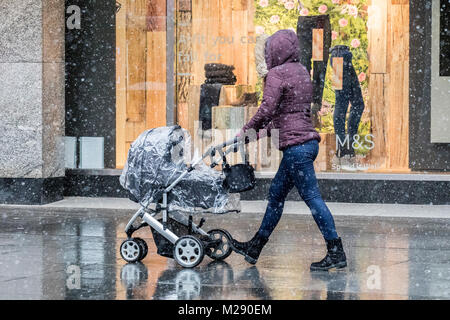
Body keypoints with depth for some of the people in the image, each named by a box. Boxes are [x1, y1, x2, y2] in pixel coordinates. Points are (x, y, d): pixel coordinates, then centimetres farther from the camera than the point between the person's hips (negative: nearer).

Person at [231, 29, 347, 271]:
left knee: (311, 197, -7)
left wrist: (247, 131, -3)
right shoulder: (301, 71, 17)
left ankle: (336, 253, -7)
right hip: (309, 140, 10)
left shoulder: (277, 74, -9)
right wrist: (264, 130, 21)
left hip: (295, 144, -10)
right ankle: (254, 248, 25)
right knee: (276, 193, 16)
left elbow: (267, 110, -17)